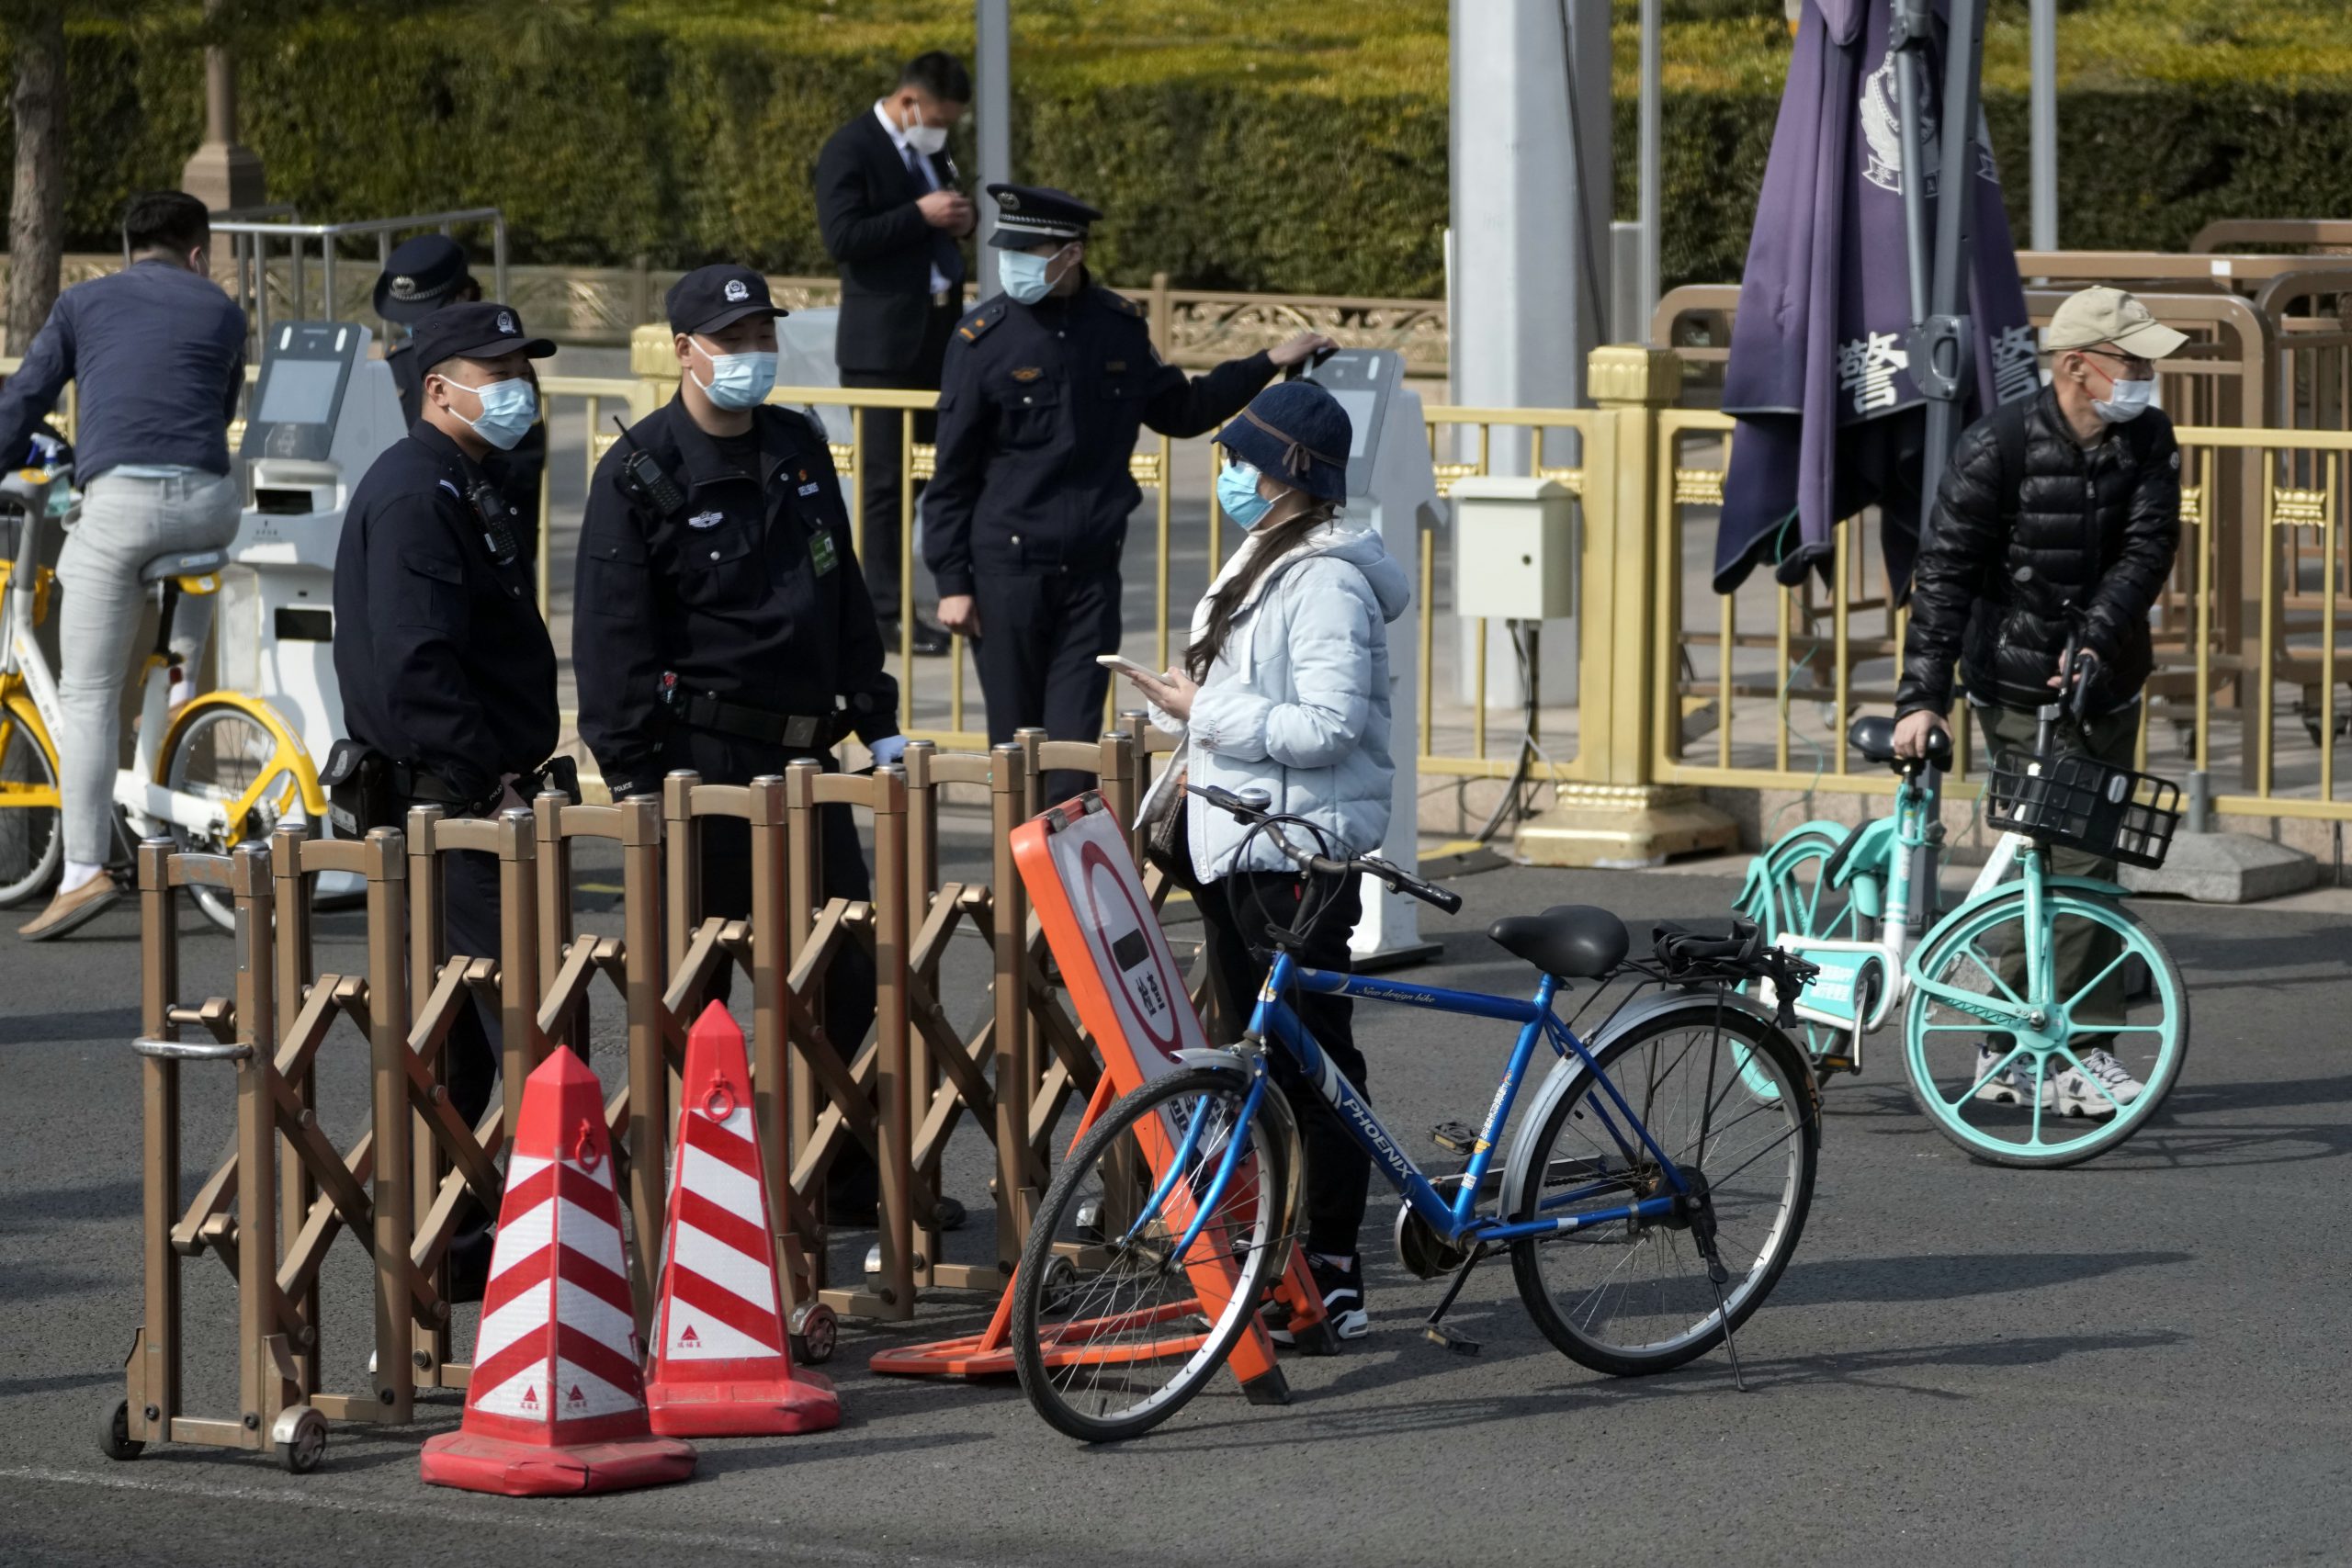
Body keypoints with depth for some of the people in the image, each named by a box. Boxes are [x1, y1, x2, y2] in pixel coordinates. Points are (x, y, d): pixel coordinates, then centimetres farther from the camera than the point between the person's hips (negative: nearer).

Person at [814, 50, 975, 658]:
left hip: (941, 329, 8)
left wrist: (962, 217, 4)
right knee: (885, 478, -3)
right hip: (884, 340, -8)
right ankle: (884, 614, 0)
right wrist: (920, 215, -23)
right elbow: (842, 237, -20)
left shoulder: (930, 147, 13)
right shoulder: (851, 150, -12)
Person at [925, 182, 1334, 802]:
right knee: (1016, 740, 2)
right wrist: (952, 581, -5)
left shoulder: (1120, 327, 5)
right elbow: (951, 473, -2)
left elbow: (1180, 411, 22)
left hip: (1092, 570, 2)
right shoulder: (982, 338, -5)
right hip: (1008, 568, -2)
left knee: (1075, 739, -2)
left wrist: (1270, 363, 18)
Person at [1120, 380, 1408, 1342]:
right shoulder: (1263, 563, 17)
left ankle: (1333, 1277, -3)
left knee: (1312, 1063, -6)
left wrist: (1202, 713, -19)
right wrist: (1196, 758, 14)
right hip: (1239, 843, 11)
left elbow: (1325, 727, -23)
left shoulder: (1326, 580, -16)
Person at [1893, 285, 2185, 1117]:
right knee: (2076, 860, -10)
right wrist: (1921, 696, -21)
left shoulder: (2147, 440, -1)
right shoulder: (1998, 445, -16)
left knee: (2048, 866, 9)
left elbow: (2149, 548, -8)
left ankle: (2007, 1052, 18)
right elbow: (1945, 571, -15)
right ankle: (2080, 1056, -3)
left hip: (2105, 680, 5)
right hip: (2019, 684, -5)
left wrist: (2097, 640, -24)